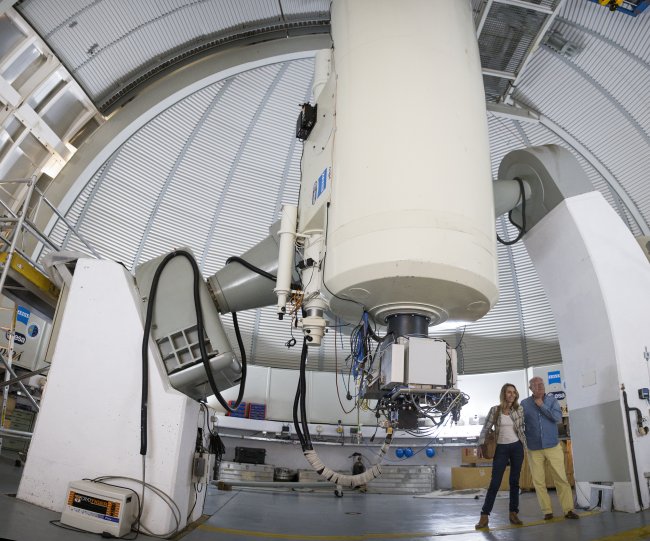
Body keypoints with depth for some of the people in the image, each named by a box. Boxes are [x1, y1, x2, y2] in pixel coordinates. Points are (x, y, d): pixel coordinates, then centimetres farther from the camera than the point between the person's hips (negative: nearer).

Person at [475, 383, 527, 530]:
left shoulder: (519, 410, 2)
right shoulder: (495, 410, -4)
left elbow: (522, 428, 10)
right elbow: (485, 429, -1)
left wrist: (526, 444, 5)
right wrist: (480, 445, -6)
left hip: (516, 447, 2)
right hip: (501, 448, -2)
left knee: (514, 481, 8)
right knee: (495, 483, -4)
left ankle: (513, 513, 18)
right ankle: (484, 516, 1)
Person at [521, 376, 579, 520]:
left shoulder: (552, 400, 3)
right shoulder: (524, 404, 1)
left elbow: (558, 417, -11)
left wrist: (542, 406, -12)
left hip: (553, 446, 0)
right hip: (534, 449, 0)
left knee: (561, 479, -1)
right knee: (538, 482, 3)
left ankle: (568, 509, 8)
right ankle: (547, 511, 12)